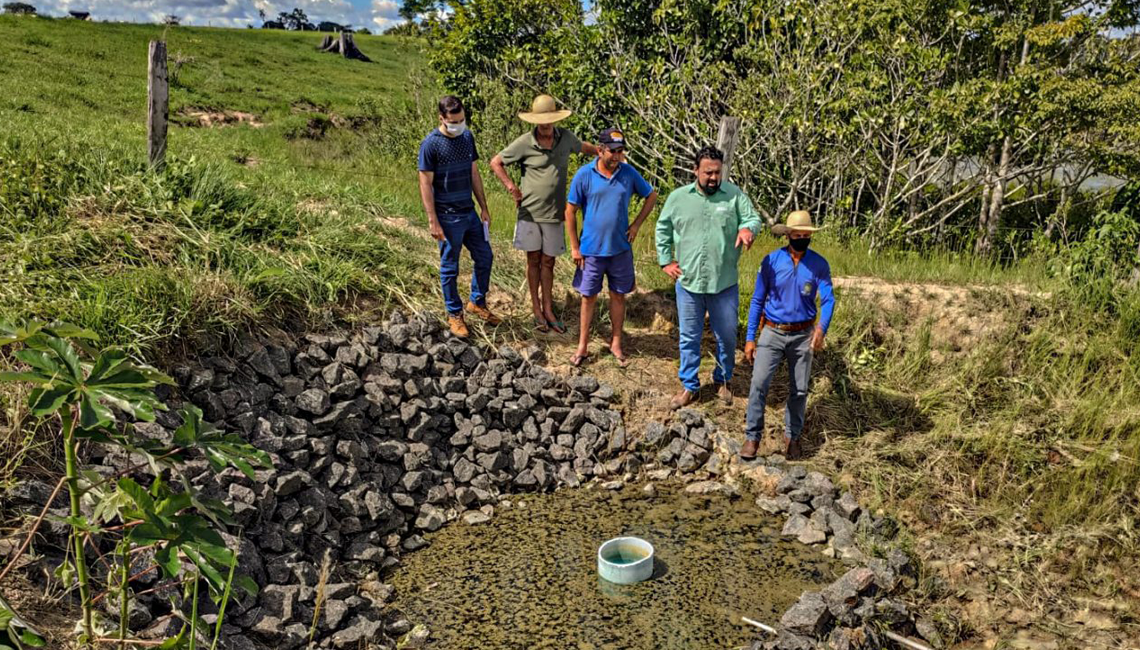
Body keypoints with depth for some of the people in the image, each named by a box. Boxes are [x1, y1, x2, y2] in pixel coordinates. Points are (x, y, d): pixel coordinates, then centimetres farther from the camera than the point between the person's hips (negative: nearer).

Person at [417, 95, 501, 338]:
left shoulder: (467, 137, 5)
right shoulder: (431, 144, -14)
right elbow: (425, 184, -13)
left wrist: (484, 208, 12)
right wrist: (433, 221, -16)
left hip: (469, 213, 6)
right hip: (448, 217, -6)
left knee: (485, 257, 13)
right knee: (450, 267, 6)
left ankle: (477, 302, 33)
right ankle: (454, 314, 22)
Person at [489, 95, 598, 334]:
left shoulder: (565, 137, 0)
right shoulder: (525, 143, -10)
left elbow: (583, 147, 22)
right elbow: (495, 163, 0)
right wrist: (512, 188, -7)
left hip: (554, 213, 2)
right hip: (530, 212, -2)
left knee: (548, 262, 9)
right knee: (534, 260, 8)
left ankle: (548, 309, 18)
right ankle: (536, 308, 20)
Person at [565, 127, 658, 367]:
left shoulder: (628, 172, -4)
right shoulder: (584, 175, -9)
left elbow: (651, 196, 11)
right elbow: (570, 211, -4)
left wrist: (636, 224, 1)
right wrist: (574, 247, -5)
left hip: (621, 248, 2)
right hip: (591, 250, -2)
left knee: (618, 296, 11)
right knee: (588, 297, 8)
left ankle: (616, 344, 26)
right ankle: (583, 347, 21)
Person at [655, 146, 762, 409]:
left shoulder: (735, 195, -4)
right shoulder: (678, 197, 0)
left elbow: (753, 217, -4)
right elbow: (663, 229, 11)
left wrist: (747, 228, -28)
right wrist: (665, 261, 5)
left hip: (724, 284, 0)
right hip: (688, 282, 1)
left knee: (727, 336, 13)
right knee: (689, 338, 12)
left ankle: (722, 381, 36)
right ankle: (689, 386, 27)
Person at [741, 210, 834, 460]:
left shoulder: (819, 265, -5)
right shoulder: (771, 261, -5)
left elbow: (828, 299, -13)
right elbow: (757, 301, -1)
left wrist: (822, 328, -33)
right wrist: (750, 338, -3)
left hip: (803, 335, 1)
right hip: (772, 332, -1)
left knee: (799, 390, 10)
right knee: (759, 384, -11)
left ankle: (792, 436, 28)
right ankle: (752, 436, 1)